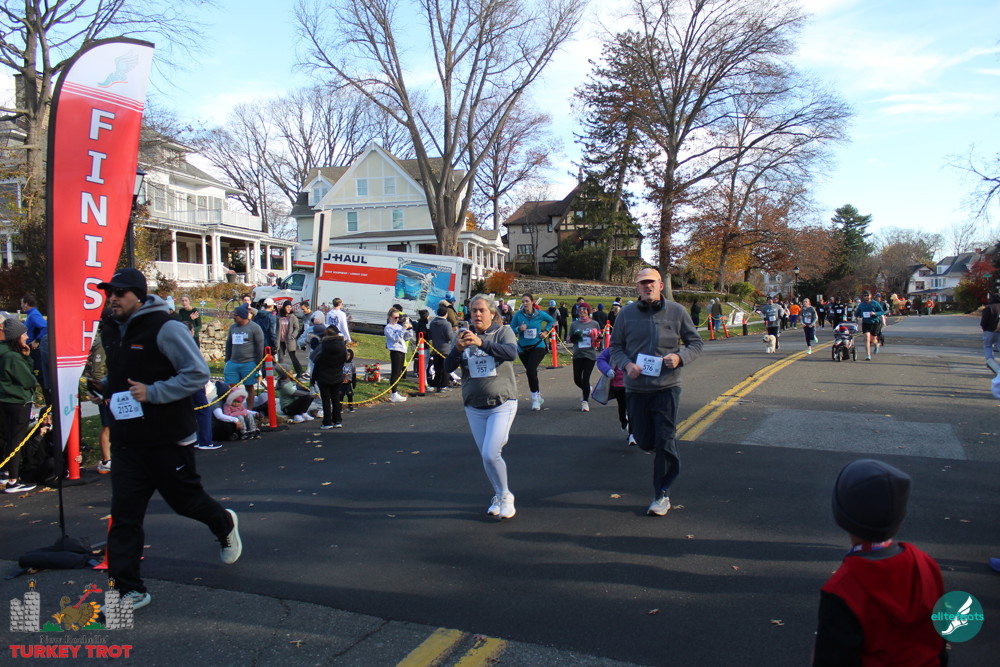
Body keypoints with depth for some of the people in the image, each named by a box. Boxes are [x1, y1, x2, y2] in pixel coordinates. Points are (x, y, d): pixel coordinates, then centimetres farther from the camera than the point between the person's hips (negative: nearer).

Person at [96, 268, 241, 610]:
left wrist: (153, 393, -23)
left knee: (185, 499, 9)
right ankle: (129, 589, 10)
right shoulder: (111, 331, 10)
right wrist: (107, 388, 8)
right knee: (125, 514, 3)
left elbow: (198, 373, -18)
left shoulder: (165, 328, -14)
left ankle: (225, 525, 41)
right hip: (126, 438, 6)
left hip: (168, 437, -6)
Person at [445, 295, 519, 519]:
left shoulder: (503, 332, -3)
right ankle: (498, 497, 30)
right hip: (474, 408, 4)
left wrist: (481, 343, -36)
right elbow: (448, 367, -3)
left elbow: (512, 353, -24)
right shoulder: (465, 336, 5)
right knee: (486, 457, 9)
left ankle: (505, 496, 9)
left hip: (502, 405, -4)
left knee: (490, 454, -14)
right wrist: (457, 348, -24)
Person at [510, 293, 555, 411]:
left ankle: (535, 398, -8)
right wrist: (519, 329, -21)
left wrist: (545, 331, 3)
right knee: (531, 372, 14)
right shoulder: (518, 315, -5)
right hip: (523, 348, 3)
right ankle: (538, 395, 35)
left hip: (538, 347, -3)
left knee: (530, 370, -21)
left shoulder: (540, 314, -4)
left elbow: (551, 321, 15)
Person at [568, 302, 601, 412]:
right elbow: (569, 339, 11)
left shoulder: (594, 324, 4)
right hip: (577, 355, 3)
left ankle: (585, 401, 7)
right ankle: (586, 390, 41)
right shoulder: (574, 325, 7)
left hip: (590, 354, -2)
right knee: (577, 379, 8)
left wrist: (597, 339, -10)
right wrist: (574, 338, -11)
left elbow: (599, 338, 12)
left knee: (586, 378, -7)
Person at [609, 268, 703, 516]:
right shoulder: (627, 313, 2)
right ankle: (671, 458, 46)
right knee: (644, 441, 10)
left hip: (667, 386, -2)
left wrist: (680, 357, -14)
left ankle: (662, 495, 9)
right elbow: (615, 346, 8)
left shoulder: (676, 311, 0)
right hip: (636, 387, 2)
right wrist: (627, 364, -12)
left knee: (665, 441, -4)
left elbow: (696, 343, 6)